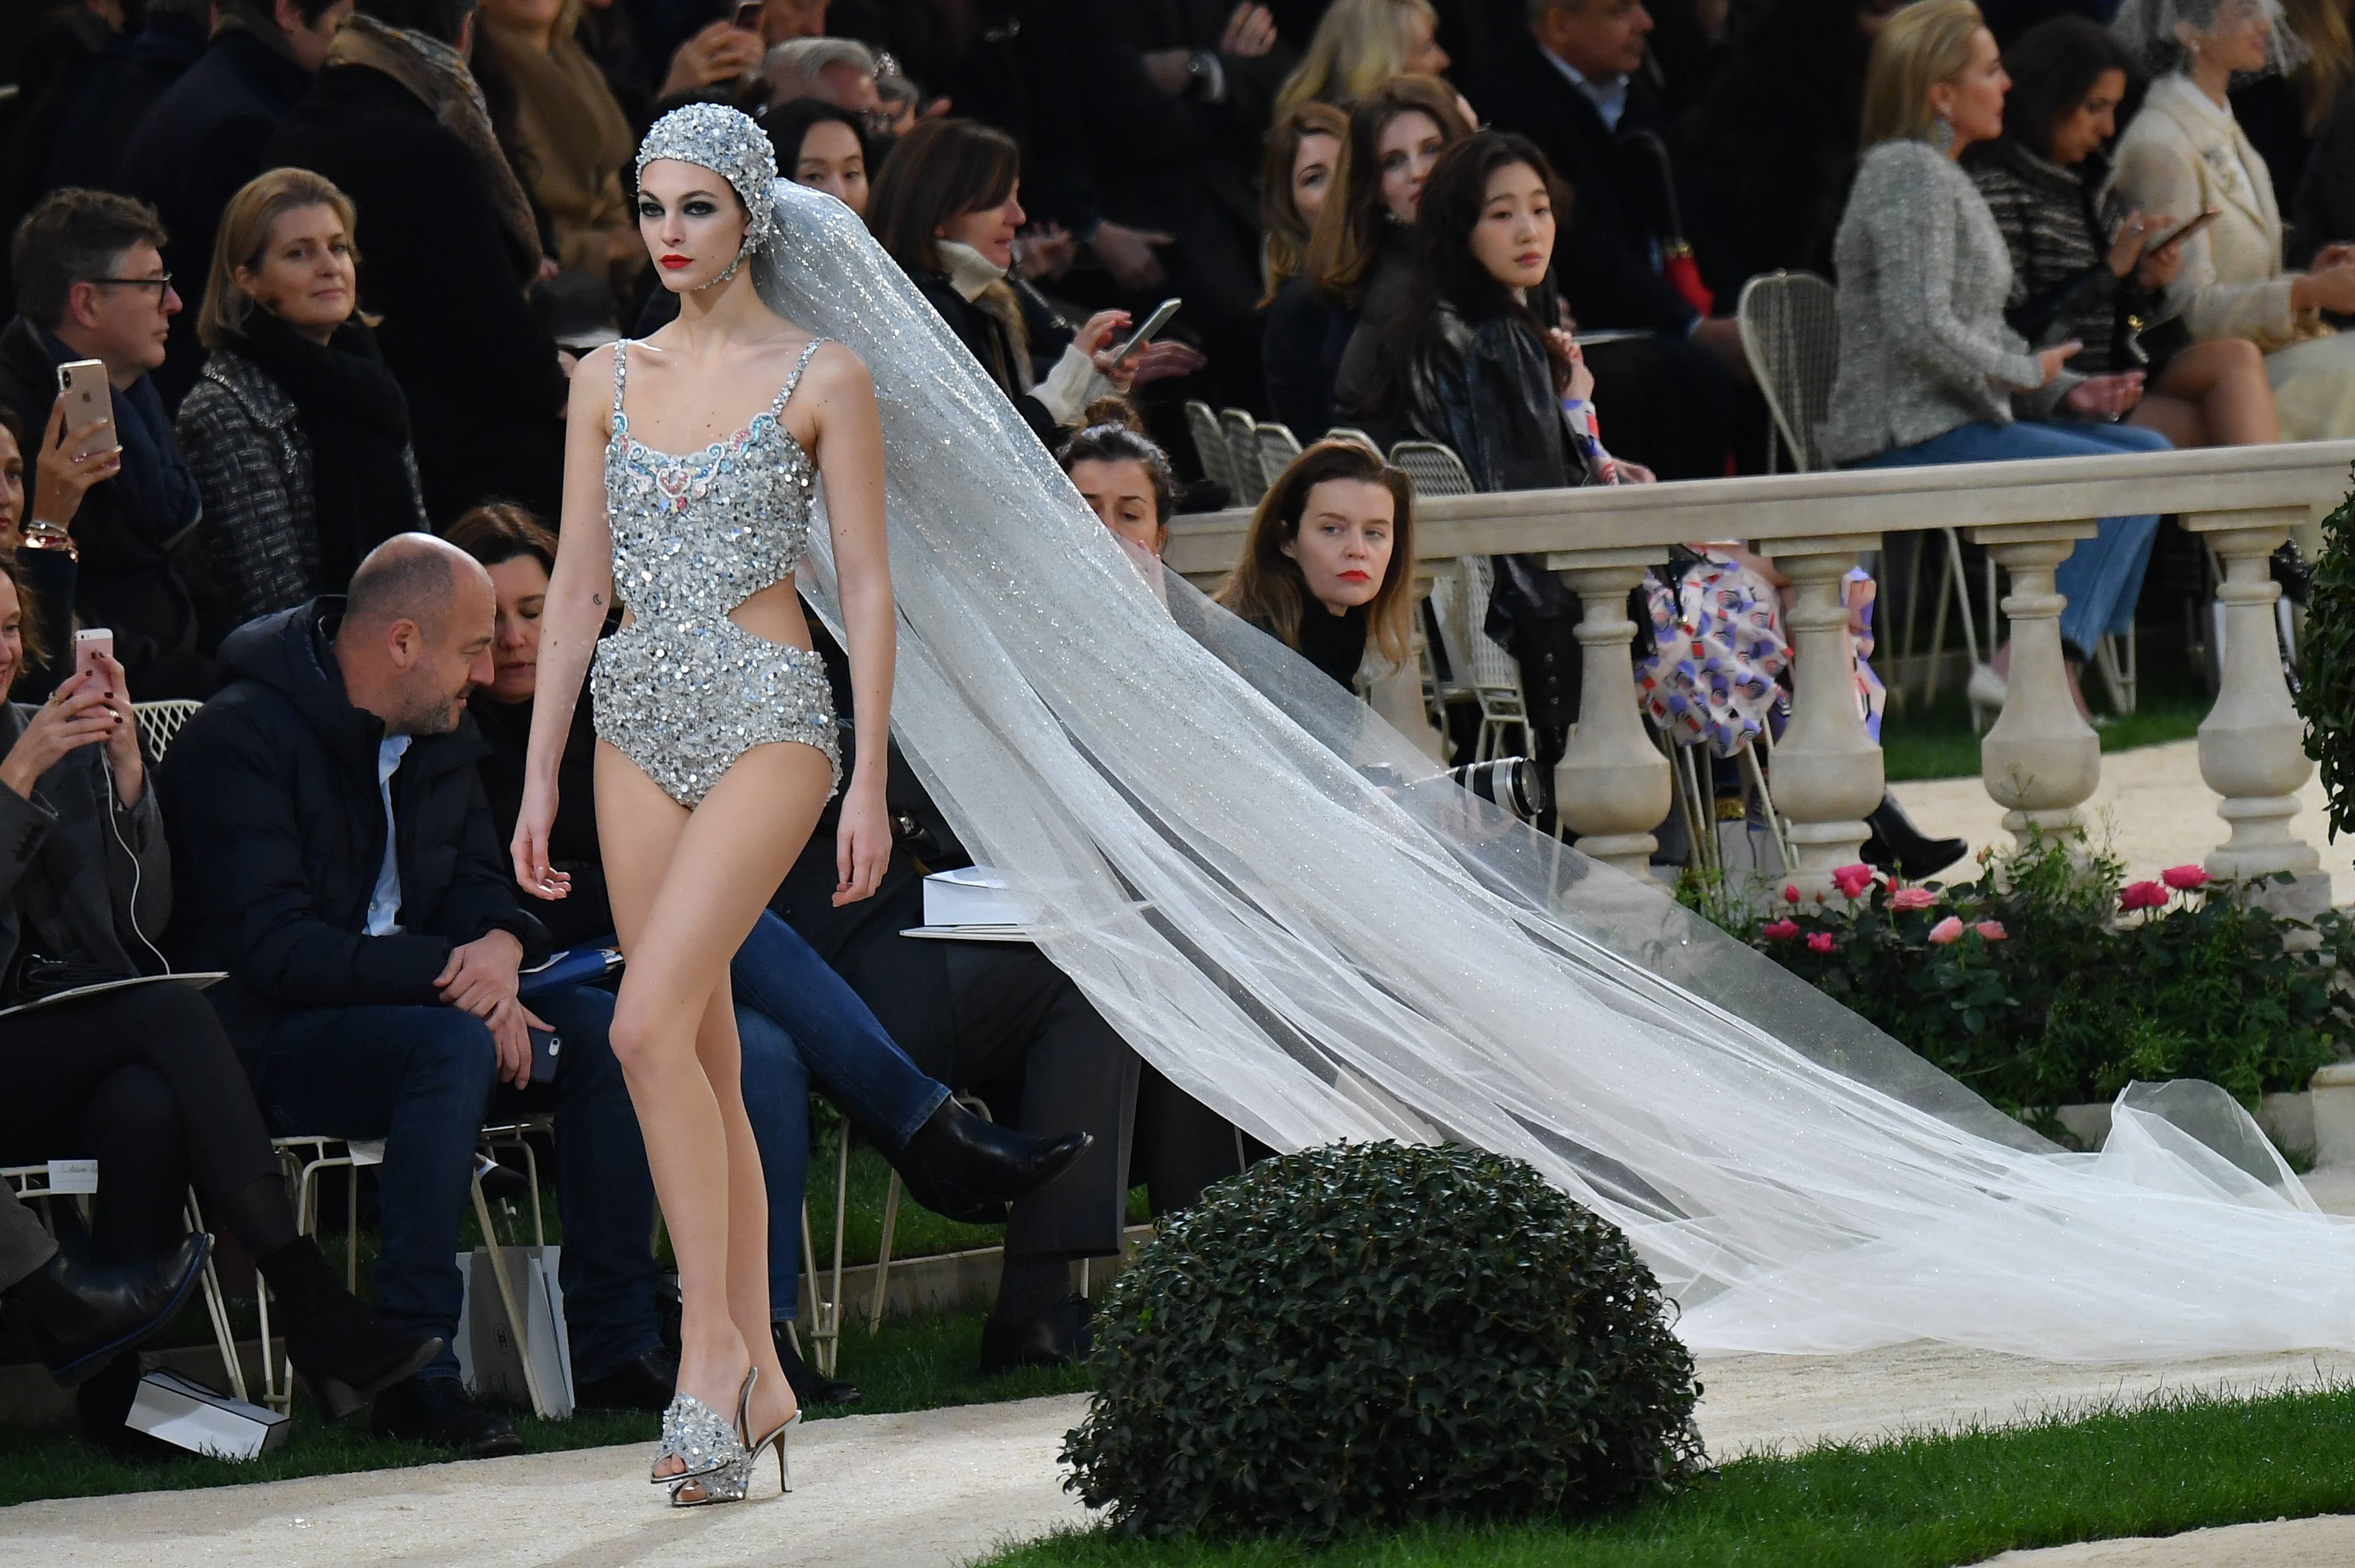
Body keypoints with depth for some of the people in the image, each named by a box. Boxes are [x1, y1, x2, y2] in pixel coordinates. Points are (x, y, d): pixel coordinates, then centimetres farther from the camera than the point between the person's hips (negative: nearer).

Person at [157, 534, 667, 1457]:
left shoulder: (440, 734, 12)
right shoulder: (241, 740, -16)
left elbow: (476, 885, 13)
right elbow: (274, 948, -23)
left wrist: (499, 945, -13)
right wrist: (448, 972, -27)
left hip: (399, 1005, 8)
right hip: (263, 1047, -8)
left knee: (604, 1028, -12)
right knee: (453, 1046, -35)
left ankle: (616, 1343, -11)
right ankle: (414, 1374, -36)